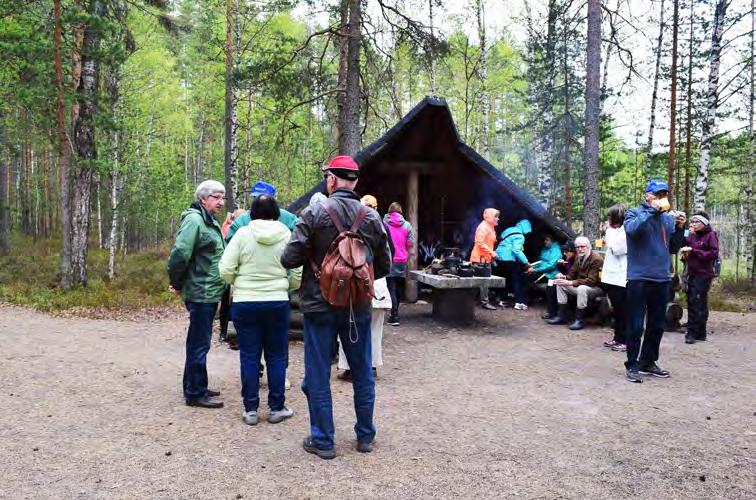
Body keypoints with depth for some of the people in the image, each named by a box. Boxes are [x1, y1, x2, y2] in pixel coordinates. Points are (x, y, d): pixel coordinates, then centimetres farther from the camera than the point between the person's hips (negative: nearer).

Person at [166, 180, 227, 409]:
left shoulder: (211, 222, 16)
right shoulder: (194, 220, -15)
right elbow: (180, 253, -23)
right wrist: (177, 283, -12)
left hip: (210, 293, 10)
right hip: (200, 293, -10)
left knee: (199, 342, 17)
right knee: (199, 344, -2)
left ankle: (196, 387, 28)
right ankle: (195, 394, 8)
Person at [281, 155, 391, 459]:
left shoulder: (314, 214, -12)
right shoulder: (372, 217, -2)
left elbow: (290, 259, -13)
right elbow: (383, 266, 3)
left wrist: (311, 260, 9)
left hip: (320, 306, -3)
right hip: (358, 308, 3)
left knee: (318, 376, 9)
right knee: (362, 373, 16)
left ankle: (322, 441, 18)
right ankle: (365, 437, 28)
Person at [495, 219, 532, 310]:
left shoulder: (509, 230, 16)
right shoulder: (519, 236, -11)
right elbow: (516, 250, -20)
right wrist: (525, 262, -15)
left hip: (500, 257, 8)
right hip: (509, 258, -8)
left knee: (505, 279, 17)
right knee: (517, 280, 0)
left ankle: (502, 300, 19)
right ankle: (518, 302, -2)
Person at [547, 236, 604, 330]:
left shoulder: (596, 259, -21)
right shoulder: (578, 257, 4)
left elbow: (592, 281, -28)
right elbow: (572, 273, 11)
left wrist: (571, 283, -35)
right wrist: (564, 277, -14)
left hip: (595, 287, -8)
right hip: (579, 286, 8)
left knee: (582, 288, -38)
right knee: (560, 284, -4)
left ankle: (579, 320, -26)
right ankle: (561, 316, -3)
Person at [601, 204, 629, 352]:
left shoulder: (626, 230, -12)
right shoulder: (617, 230, 16)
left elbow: (617, 249, -19)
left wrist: (610, 230, -11)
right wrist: (608, 242, 7)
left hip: (620, 278, -9)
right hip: (612, 277, 9)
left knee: (622, 311, -3)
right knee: (617, 310, 14)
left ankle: (625, 341, 3)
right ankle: (617, 338, 22)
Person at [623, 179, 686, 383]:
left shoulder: (668, 218, 13)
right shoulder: (634, 213, -1)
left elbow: (673, 248, 16)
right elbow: (631, 229, -25)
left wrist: (679, 228, 1)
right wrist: (653, 210, -20)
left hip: (662, 279, 6)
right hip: (639, 278, -6)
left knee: (657, 325, 13)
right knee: (636, 325, -2)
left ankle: (648, 362, 26)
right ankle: (632, 365, 8)